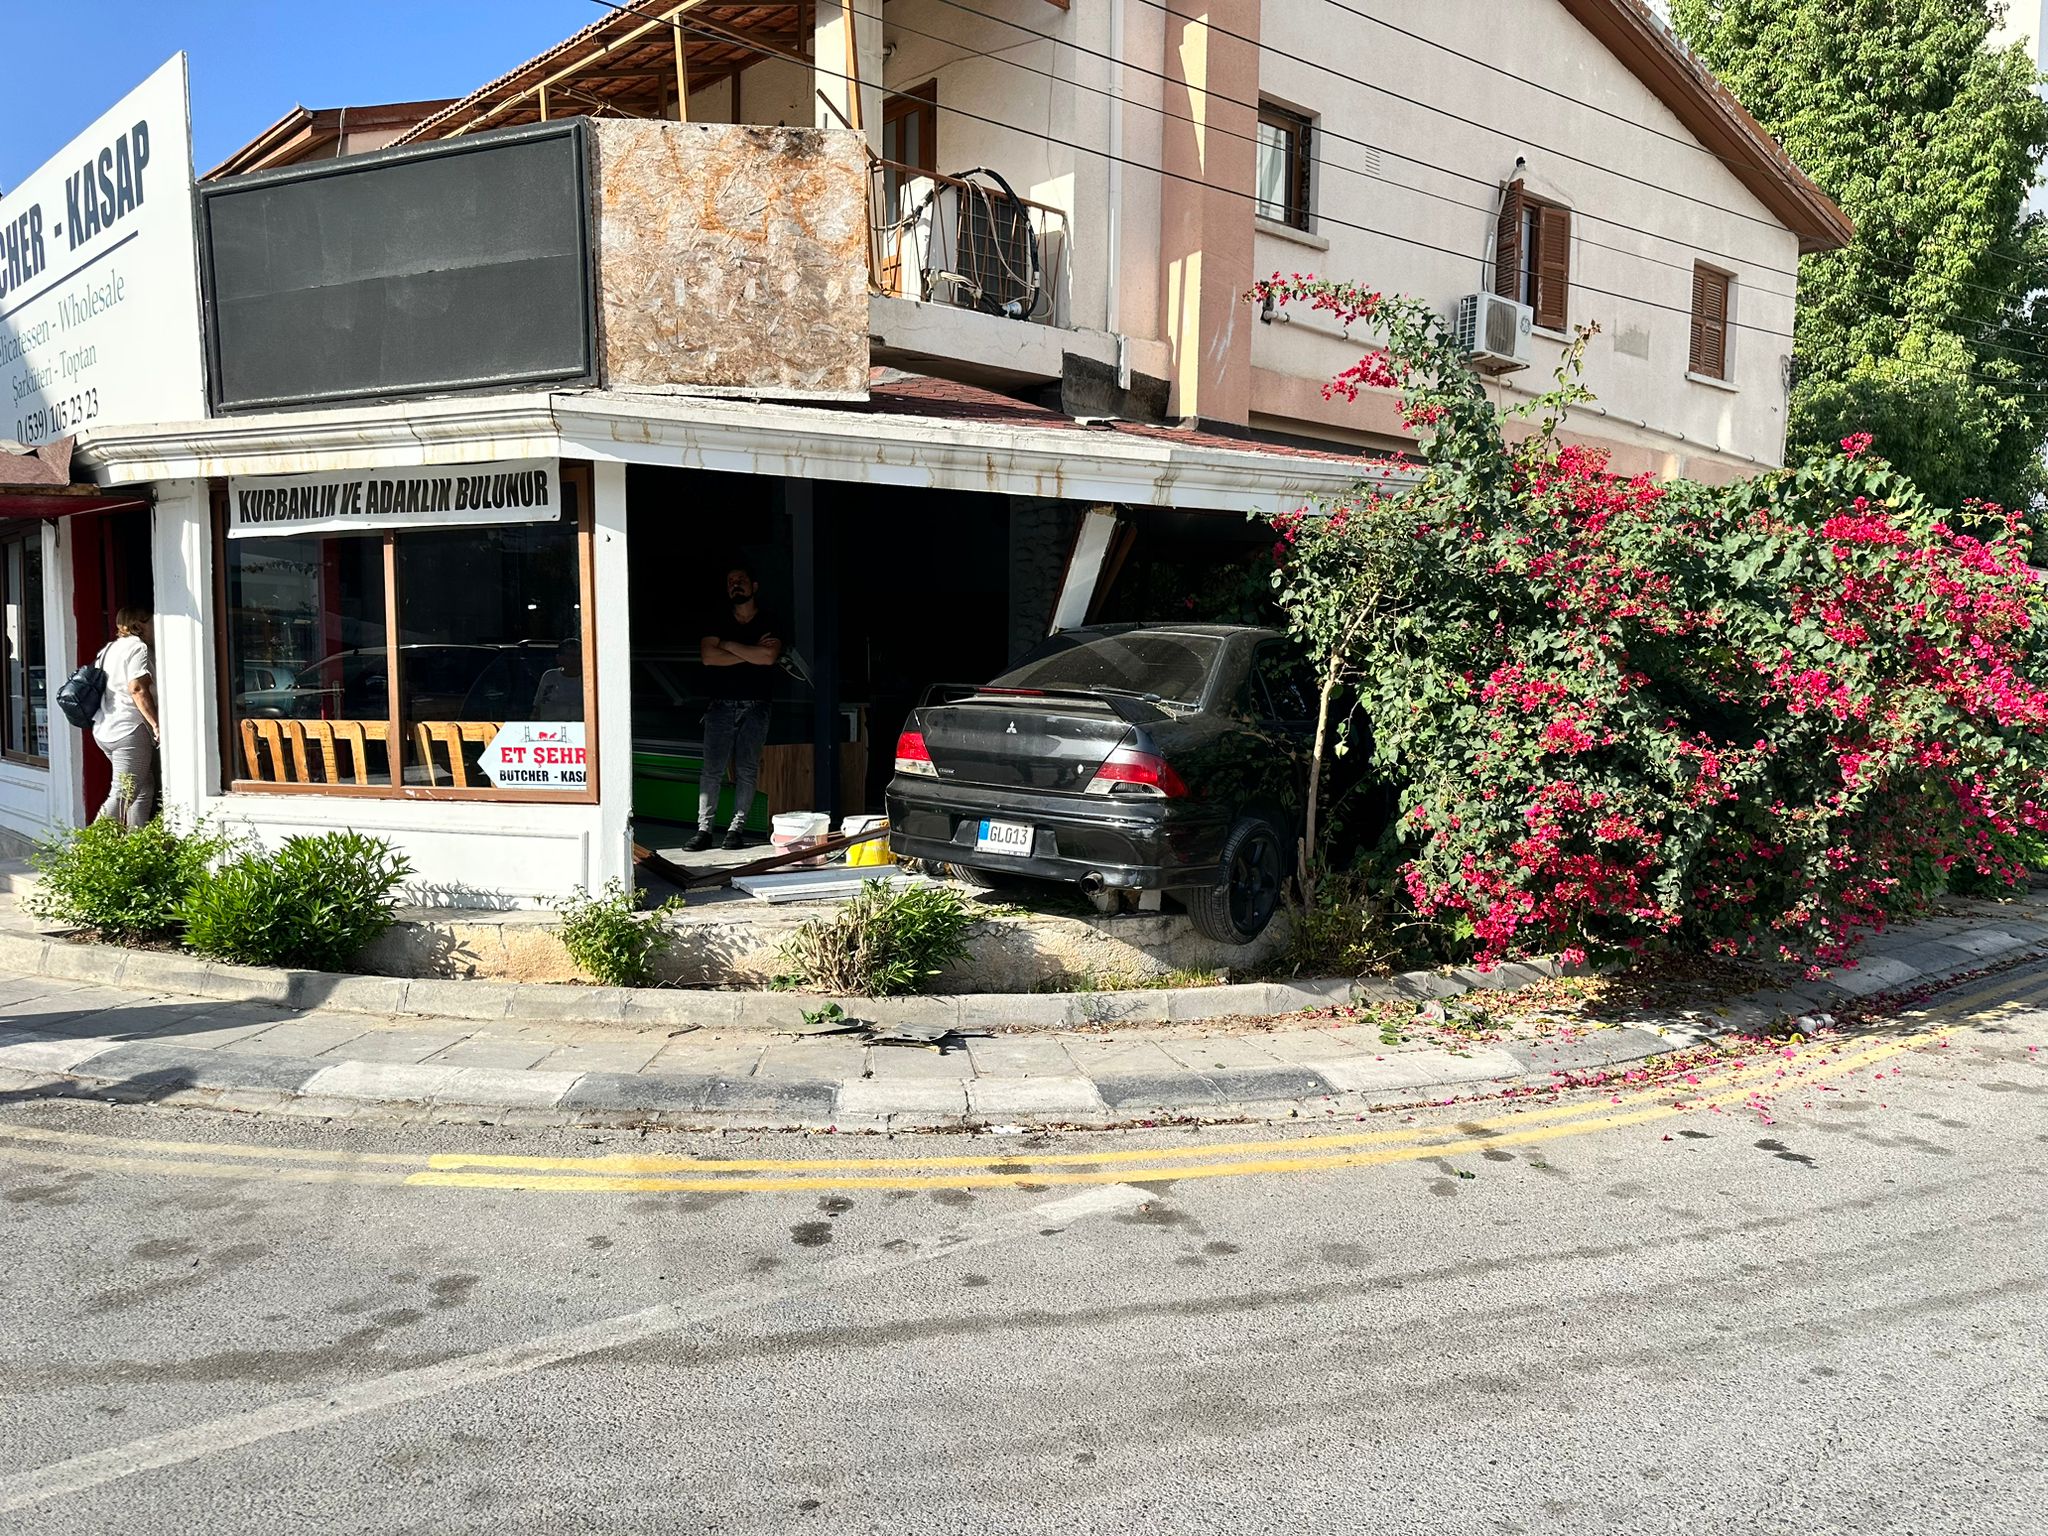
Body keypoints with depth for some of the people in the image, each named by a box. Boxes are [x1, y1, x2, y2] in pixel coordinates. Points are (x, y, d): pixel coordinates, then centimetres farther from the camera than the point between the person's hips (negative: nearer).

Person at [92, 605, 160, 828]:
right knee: (122, 796, -11)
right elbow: (137, 688, -17)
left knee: (145, 789, 14)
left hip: (104, 730, 10)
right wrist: (156, 724, -17)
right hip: (129, 730, -10)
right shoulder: (137, 647, -7)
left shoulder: (110, 649, 21)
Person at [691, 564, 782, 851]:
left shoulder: (769, 625, 7)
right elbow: (708, 656, -4)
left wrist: (729, 645, -4)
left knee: (747, 770, -3)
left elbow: (769, 656, -11)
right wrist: (753, 652, -7)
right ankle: (703, 829, -5)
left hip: (755, 707, -1)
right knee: (712, 768, -6)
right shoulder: (719, 625, 13)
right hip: (722, 706, 1)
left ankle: (737, 828, 1)